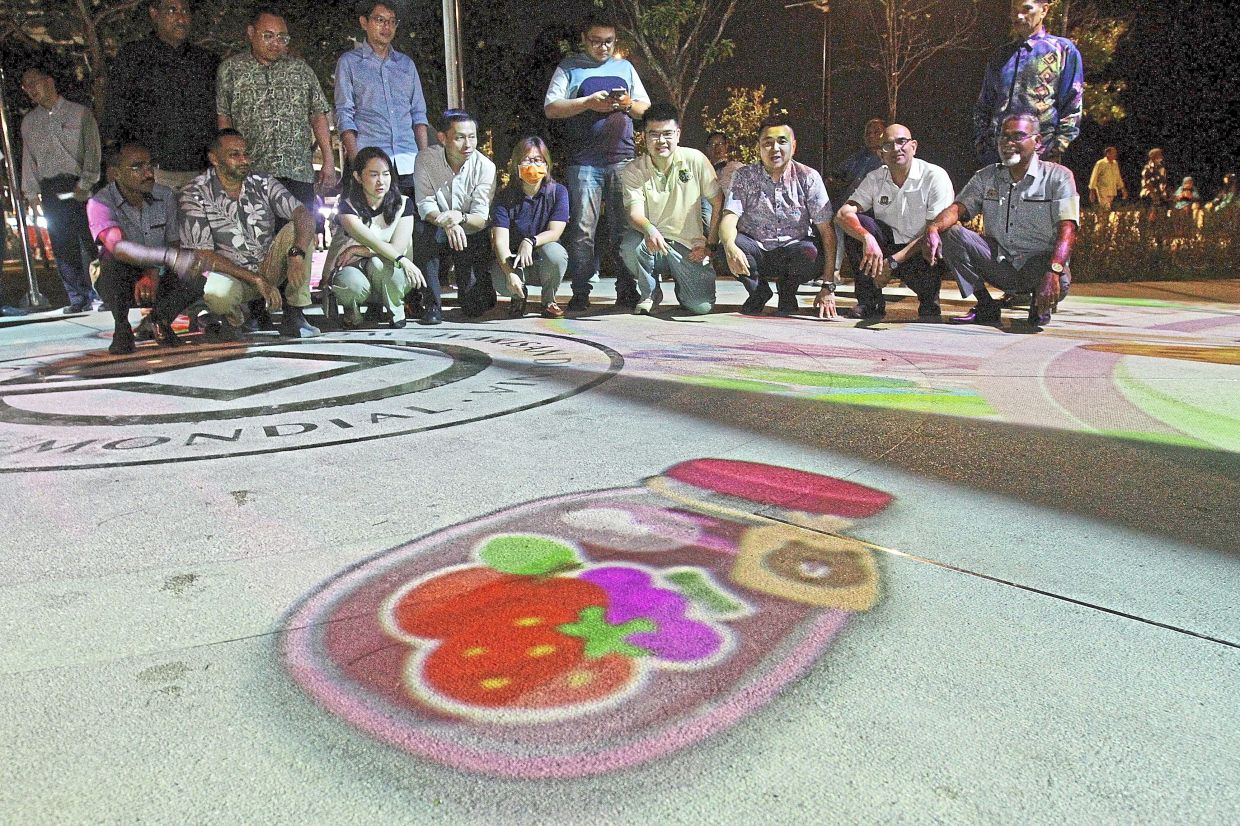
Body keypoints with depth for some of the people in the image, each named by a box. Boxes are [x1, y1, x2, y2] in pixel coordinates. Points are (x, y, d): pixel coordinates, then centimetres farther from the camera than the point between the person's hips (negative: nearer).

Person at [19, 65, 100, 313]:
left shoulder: (79, 113, 5)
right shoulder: (29, 122, 18)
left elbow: (92, 150, -1)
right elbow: (28, 158, 18)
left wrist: (85, 183, -11)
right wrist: (31, 191, 9)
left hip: (79, 187, -4)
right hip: (50, 190, 4)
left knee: (89, 243, -9)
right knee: (62, 246, 0)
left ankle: (101, 295, -2)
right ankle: (79, 299, 3)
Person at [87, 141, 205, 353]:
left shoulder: (165, 196, -7)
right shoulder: (100, 203, -20)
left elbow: (174, 243, 0)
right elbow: (119, 247, -38)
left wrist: (154, 274, -20)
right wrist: (169, 257, -55)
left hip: (156, 280, 3)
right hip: (119, 285, -3)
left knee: (198, 278, -25)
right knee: (113, 262, -36)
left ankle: (158, 321, 4)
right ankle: (121, 329, -13)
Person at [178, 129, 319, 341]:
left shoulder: (262, 183, -1)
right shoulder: (195, 194, -9)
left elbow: (303, 215, -15)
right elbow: (202, 254, -16)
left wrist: (297, 254, -37)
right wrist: (256, 280, -25)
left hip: (269, 268, 4)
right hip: (229, 274, -3)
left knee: (297, 230, -20)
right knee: (215, 293, -39)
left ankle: (294, 315, -17)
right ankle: (232, 317, 1)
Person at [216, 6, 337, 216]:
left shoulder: (301, 69, 15)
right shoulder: (230, 69, 10)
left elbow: (318, 116, 13)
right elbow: (223, 119, 6)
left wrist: (328, 162, 5)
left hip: (299, 174, 2)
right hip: (250, 174, -1)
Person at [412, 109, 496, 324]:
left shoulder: (485, 167, -14)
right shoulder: (426, 159, -12)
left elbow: (481, 218, -18)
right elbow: (425, 205, -17)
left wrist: (460, 217, -42)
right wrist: (446, 222, -40)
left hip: (471, 237, 0)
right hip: (437, 236, 1)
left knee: (476, 308, -12)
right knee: (423, 230, -37)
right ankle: (432, 303, -22)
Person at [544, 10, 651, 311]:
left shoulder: (625, 67, 20)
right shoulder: (569, 67, 10)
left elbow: (645, 108, 20)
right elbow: (551, 108, 0)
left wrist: (627, 103, -2)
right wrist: (589, 102, -11)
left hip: (622, 159, 3)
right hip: (583, 161, -2)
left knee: (624, 227, 0)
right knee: (583, 229, -5)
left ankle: (626, 290, 5)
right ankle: (580, 293, -1)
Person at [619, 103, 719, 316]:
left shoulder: (695, 160, -4)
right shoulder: (633, 171, -4)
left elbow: (718, 204, 1)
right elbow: (635, 213, -18)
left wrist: (710, 243, -5)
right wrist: (649, 230, -40)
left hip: (689, 247, 0)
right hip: (652, 243, 0)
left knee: (701, 306, -16)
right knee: (630, 244, -34)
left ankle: (682, 282, 23)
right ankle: (649, 293, -2)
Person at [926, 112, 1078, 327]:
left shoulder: (1058, 177, -3)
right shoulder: (986, 177, 9)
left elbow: (1066, 230, -16)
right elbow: (957, 208, -5)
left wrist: (1053, 271, -35)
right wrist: (933, 228, -31)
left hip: (1039, 264, -3)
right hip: (999, 265, 3)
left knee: (1058, 282, -39)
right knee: (950, 232, -17)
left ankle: (1040, 306, 4)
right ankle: (986, 308, -7)